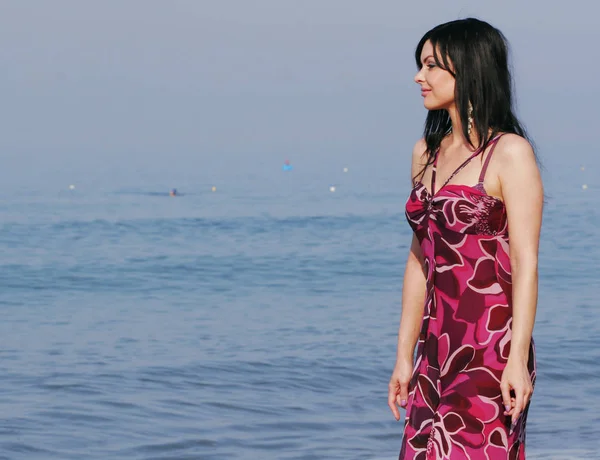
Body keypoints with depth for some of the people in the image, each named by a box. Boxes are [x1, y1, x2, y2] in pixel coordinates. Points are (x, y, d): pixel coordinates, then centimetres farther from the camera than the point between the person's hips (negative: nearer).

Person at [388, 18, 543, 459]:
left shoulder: (509, 153, -6)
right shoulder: (427, 153, 14)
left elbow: (525, 263, -11)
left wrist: (517, 359, -17)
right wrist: (404, 356, 15)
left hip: (491, 353, -6)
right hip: (436, 352, 7)